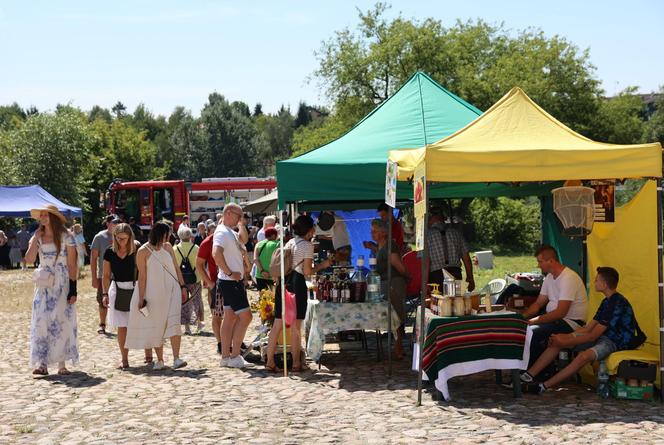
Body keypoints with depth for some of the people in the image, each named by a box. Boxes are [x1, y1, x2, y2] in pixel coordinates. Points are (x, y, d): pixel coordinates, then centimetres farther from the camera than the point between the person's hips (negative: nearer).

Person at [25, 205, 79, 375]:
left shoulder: (66, 237, -4)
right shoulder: (38, 237, 7)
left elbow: (72, 265, -6)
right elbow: (29, 259, -8)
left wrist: (73, 289, -11)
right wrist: (36, 238, -9)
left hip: (62, 285, -3)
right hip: (44, 285, 3)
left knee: (62, 322, 1)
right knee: (41, 322, -5)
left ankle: (62, 364, 8)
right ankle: (42, 363, -4)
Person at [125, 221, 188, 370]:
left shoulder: (167, 247, 7)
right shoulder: (143, 251, -5)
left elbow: (176, 268, 13)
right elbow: (142, 277, -6)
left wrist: (183, 286, 8)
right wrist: (141, 298, -8)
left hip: (172, 290, 2)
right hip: (154, 293, -2)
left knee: (174, 323, -11)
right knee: (156, 326, 5)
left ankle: (176, 359, -16)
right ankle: (159, 360, 16)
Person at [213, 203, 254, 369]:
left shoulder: (230, 232, 14)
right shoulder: (222, 232, -16)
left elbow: (243, 239, 34)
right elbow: (216, 254, -30)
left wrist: (241, 224, 20)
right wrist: (230, 273, -24)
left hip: (234, 281, 10)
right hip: (231, 282, -10)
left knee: (230, 317, 10)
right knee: (245, 316, -10)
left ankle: (225, 356, 13)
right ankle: (234, 357, -7)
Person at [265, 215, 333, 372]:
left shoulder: (290, 243, 16)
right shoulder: (307, 245, -6)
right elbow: (307, 272, -9)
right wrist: (322, 265, 4)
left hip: (283, 283, 7)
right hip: (297, 284, -7)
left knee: (277, 324, 7)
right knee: (295, 327, 0)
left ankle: (270, 362, 7)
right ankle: (296, 363, 7)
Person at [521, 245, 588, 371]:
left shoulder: (568, 278, -20)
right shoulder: (549, 277, 10)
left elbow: (560, 312, -26)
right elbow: (538, 304, 15)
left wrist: (533, 321, -24)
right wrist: (521, 317, -3)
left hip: (571, 323, -10)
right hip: (555, 319, 10)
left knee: (533, 333, -27)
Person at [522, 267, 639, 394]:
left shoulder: (617, 304, -20)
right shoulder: (607, 301, 12)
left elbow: (592, 336, -21)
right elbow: (588, 328, 12)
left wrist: (566, 342, -16)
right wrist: (565, 336, -1)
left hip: (616, 344, -10)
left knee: (584, 356, -39)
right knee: (557, 341, -4)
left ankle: (543, 386, -37)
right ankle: (528, 376, -10)